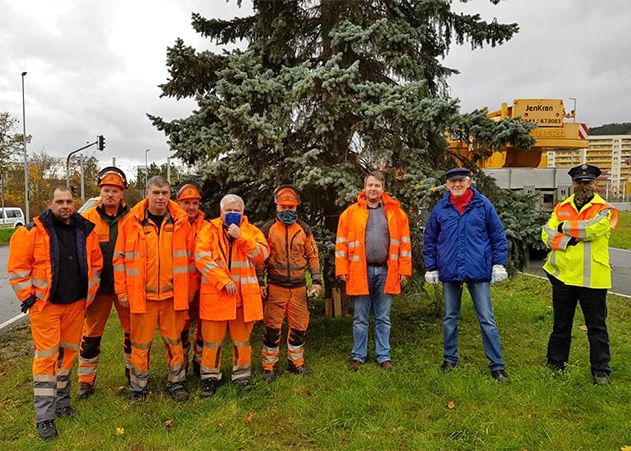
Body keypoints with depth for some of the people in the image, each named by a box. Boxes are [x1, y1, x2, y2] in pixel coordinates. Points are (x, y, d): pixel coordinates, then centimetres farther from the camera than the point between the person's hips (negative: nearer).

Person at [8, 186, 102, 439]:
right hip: (45, 305, -4)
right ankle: (45, 416, 7)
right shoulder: (33, 231, -8)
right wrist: (27, 295, -8)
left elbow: (96, 262, 13)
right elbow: (17, 266, -6)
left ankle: (61, 400, 32)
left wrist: (90, 292, 11)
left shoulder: (85, 230, 4)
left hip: (76, 304, 4)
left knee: (68, 352, 14)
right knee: (46, 356, -2)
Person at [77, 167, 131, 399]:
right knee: (91, 333, 9)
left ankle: (133, 371, 31)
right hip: (97, 285, 0)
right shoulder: (87, 219, -1)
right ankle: (86, 380, 25)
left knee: (132, 331, 11)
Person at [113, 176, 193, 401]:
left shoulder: (180, 221, 2)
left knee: (174, 340, 10)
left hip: (173, 294, 1)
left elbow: (189, 257, 6)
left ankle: (177, 382, 26)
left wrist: (189, 289, 5)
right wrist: (122, 291, 0)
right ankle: (138, 386, 26)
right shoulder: (132, 221, -1)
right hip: (141, 294, -1)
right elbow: (119, 257, 2)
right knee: (141, 343, 9)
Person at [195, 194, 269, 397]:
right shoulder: (209, 230, 2)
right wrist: (223, 281, -18)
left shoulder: (251, 231, 8)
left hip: (244, 294, 2)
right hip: (215, 293, -1)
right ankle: (210, 377, 23)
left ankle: (241, 375, 28)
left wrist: (241, 237, -16)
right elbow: (202, 258, -10)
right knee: (212, 339, 6)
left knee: (242, 338, 12)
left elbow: (262, 255, -7)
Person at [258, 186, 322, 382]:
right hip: (275, 287, -2)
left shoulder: (304, 229, 6)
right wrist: (260, 282, -5)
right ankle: (268, 366, 15)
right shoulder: (267, 229, 0)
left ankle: (296, 362, 26)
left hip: (299, 287, 2)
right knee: (272, 327, 2)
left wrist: (316, 280, 3)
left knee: (299, 326, 8)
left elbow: (312, 256, 9)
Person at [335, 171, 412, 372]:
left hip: (386, 272, 1)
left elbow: (404, 242, 5)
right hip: (360, 271, -1)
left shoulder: (395, 212, 5)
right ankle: (358, 356, 21)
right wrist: (342, 269, -4)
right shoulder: (351, 212, 3)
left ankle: (383, 356, 23)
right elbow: (342, 243, 2)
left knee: (383, 319, 11)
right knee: (360, 319, 9)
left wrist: (404, 269, 0)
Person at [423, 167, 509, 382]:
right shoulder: (440, 209, 2)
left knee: (487, 320, 2)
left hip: (479, 272, -2)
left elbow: (498, 236, 2)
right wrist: (431, 267, 7)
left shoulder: (483, 205, -2)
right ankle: (450, 359, 29)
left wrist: (499, 263, -2)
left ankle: (497, 366, 12)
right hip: (450, 273, 2)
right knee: (450, 319, 14)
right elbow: (429, 240, 9)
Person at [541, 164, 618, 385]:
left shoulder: (605, 209, -1)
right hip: (562, 275, 3)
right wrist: (569, 240, -19)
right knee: (561, 324, 16)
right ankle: (555, 363, 30)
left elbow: (592, 228, -22)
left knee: (597, 327, 7)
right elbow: (547, 234, -4)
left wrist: (564, 227, -10)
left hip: (592, 278, -3)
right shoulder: (561, 207, 8)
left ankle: (601, 370, 20)